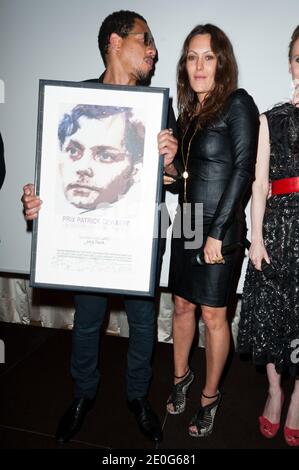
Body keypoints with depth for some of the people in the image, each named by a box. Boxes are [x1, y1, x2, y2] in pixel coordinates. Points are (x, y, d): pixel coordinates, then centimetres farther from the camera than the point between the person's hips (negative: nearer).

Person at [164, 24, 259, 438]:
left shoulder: (237, 103, -7)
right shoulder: (190, 111, 13)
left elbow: (243, 169, -14)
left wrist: (218, 231, -18)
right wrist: (170, 167, -5)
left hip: (219, 228, -6)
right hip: (186, 224, 6)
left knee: (213, 315, 5)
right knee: (182, 306, 14)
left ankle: (210, 396, 25)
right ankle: (181, 376, 37)